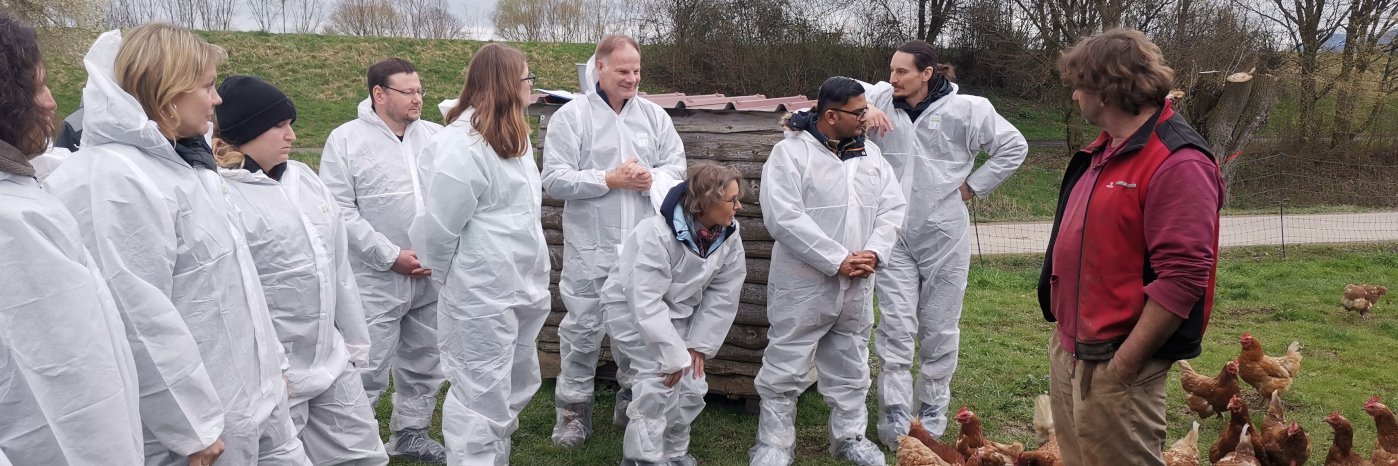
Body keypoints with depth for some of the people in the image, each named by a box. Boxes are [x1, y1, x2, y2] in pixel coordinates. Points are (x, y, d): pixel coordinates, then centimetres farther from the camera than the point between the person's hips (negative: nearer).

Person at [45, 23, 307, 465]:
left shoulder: (179, 159, 10)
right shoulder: (116, 181, -20)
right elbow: (141, 320, -23)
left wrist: (271, 361, 19)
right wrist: (190, 427, -18)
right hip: (204, 414, -9)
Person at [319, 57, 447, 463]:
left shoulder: (436, 136, 6)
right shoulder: (346, 140, -5)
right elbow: (341, 210, -10)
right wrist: (391, 255, -14)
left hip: (432, 277, 5)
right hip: (377, 280, -4)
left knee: (424, 364, 16)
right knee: (368, 370, -1)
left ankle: (410, 433, 35)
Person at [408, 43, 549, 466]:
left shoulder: (511, 135, 12)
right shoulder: (462, 144, -19)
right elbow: (438, 225, -16)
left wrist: (531, 272, 17)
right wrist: (454, 277, 0)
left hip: (522, 284, 10)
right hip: (481, 294, -10)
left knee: (518, 386, 21)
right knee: (481, 398, 1)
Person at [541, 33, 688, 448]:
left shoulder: (655, 115, 7)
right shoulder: (571, 115, -5)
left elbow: (677, 167, 7)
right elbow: (555, 180, -11)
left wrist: (652, 178, -14)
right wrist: (610, 180, -16)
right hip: (591, 248, -3)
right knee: (583, 330, 4)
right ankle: (573, 409, 19)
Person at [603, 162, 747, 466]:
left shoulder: (729, 236, -14)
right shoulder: (658, 234, -34)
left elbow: (723, 296, -8)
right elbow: (647, 303, -33)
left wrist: (699, 344, -12)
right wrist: (674, 355, -30)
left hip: (677, 313, 6)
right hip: (632, 307, -6)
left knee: (692, 386, 1)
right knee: (661, 378, -22)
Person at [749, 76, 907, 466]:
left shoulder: (870, 153, 9)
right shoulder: (790, 152, -11)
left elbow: (893, 206, 7)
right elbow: (783, 218, -20)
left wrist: (874, 252, -10)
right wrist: (837, 260, -19)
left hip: (857, 285, 6)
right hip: (803, 284, -6)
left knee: (851, 367, 17)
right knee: (786, 368, 2)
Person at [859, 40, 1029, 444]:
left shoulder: (964, 109, -7)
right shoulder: (882, 98, -1)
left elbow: (1014, 146, 0)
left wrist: (972, 186, -2)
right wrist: (863, 109, -13)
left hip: (943, 235, 0)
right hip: (893, 236, 1)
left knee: (939, 328, 11)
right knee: (896, 327, -2)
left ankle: (932, 409, 26)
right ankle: (896, 418, 3)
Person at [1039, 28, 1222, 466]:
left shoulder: (1178, 163, -18)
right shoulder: (1103, 149, 11)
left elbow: (1182, 278, -24)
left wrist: (1122, 365, -20)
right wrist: (1065, 334, 15)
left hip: (1112, 366, -9)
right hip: (1067, 350, 9)